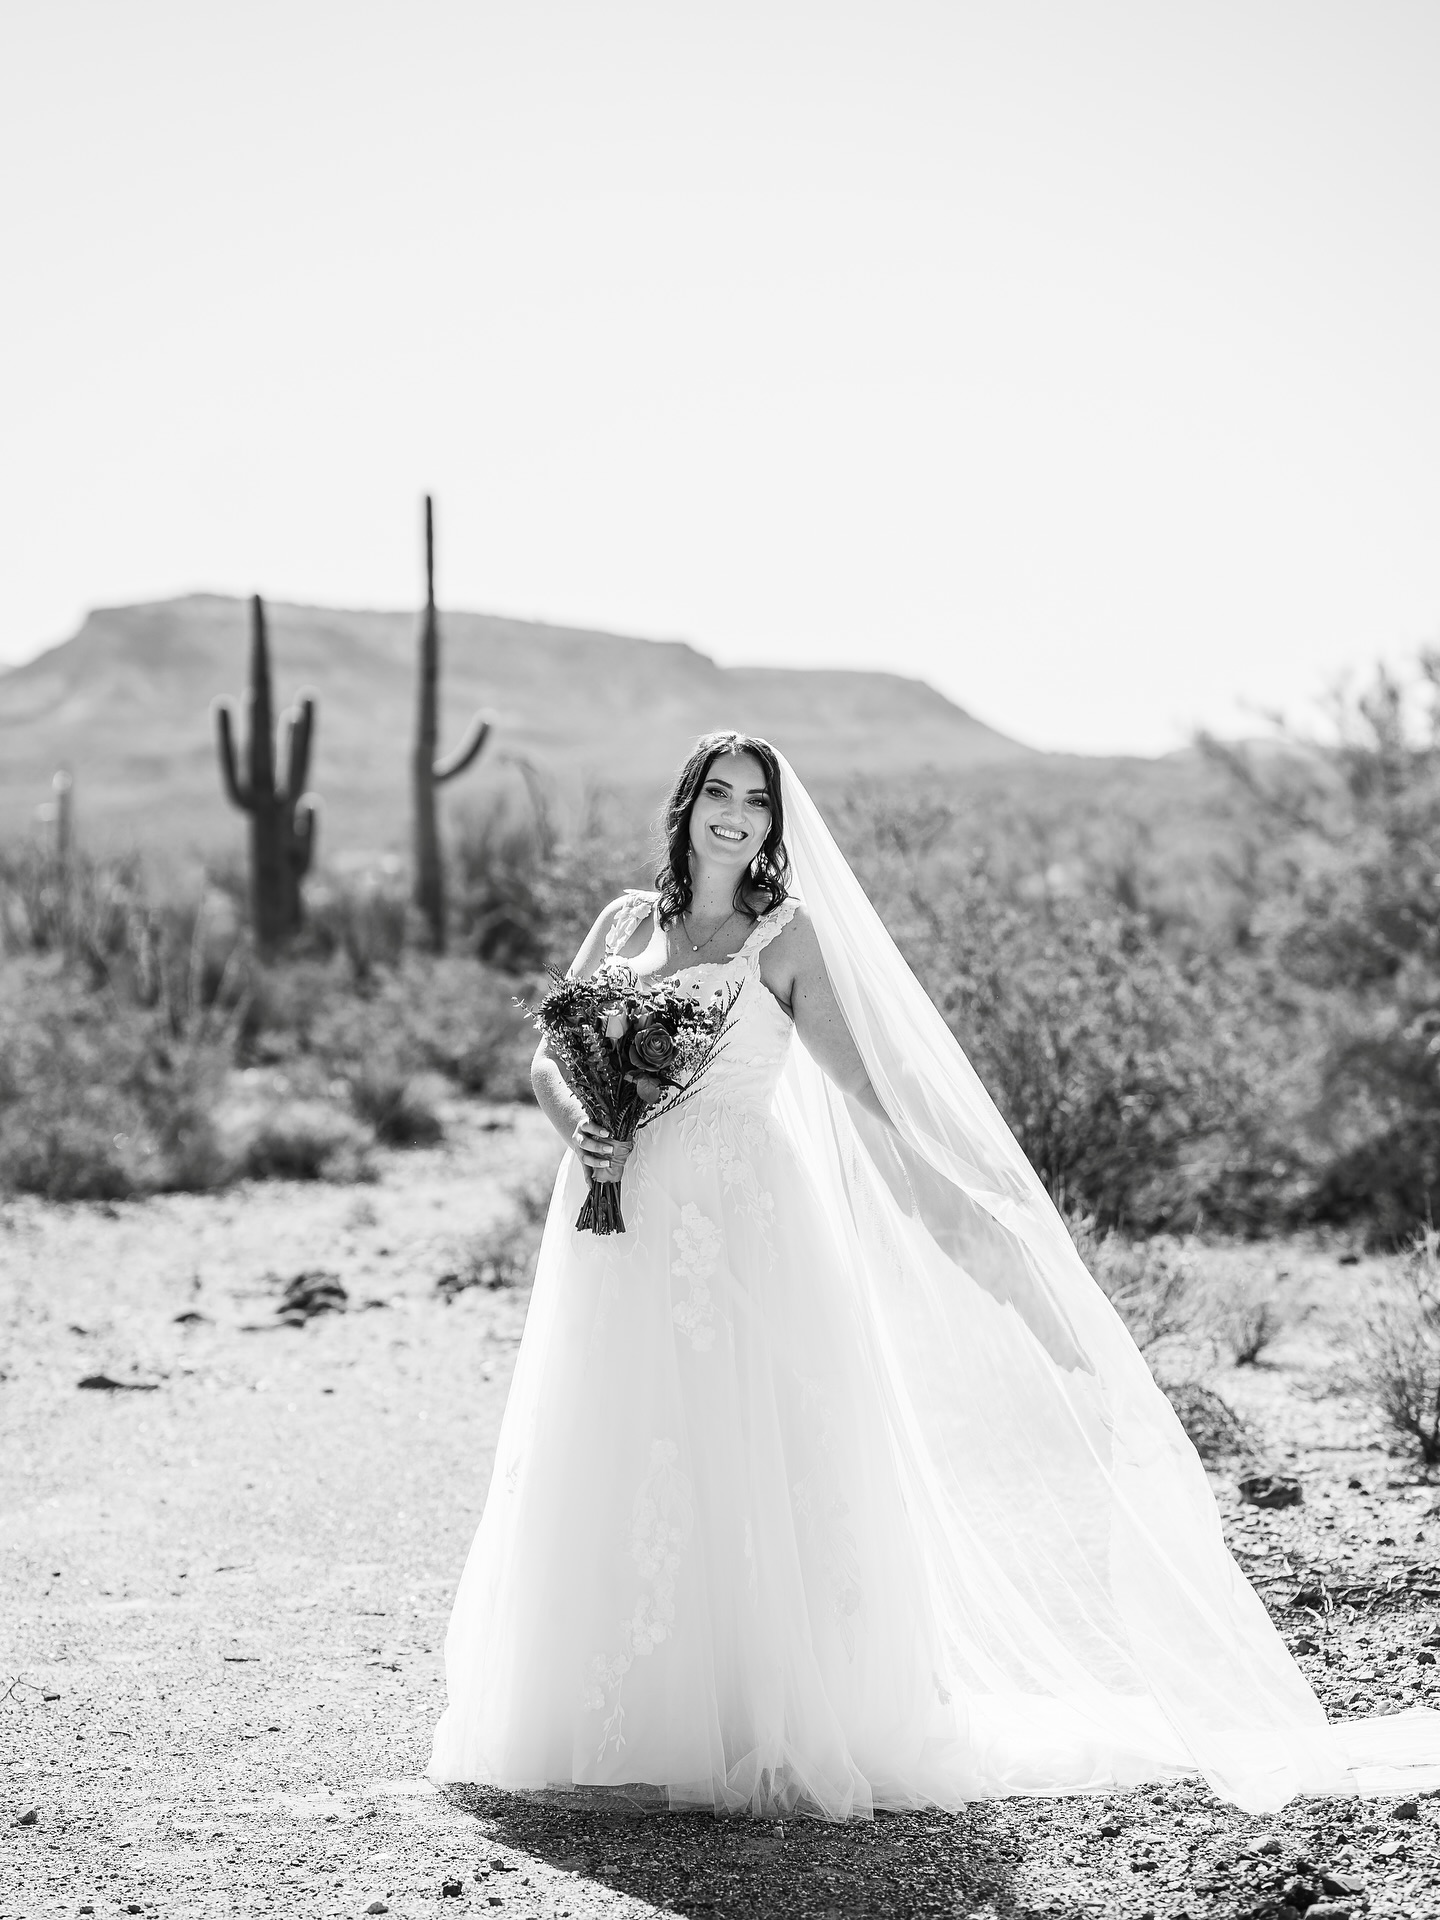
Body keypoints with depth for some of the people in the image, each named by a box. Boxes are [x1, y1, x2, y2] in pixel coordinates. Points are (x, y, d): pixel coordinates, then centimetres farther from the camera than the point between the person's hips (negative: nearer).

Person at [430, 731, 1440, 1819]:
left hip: (742, 1224, -3)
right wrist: (581, 1133, -9)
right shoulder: (628, 920, 13)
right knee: (615, 1472, 5)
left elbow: (861, 1085, 3)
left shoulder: (787, 935, 4)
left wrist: (942, 1201, -4)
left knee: (746, 1464, -6)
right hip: (626, 1224, 3)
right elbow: (550, 1056, 12)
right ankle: (620, 1723, 15)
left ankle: (770, 1735, 1)